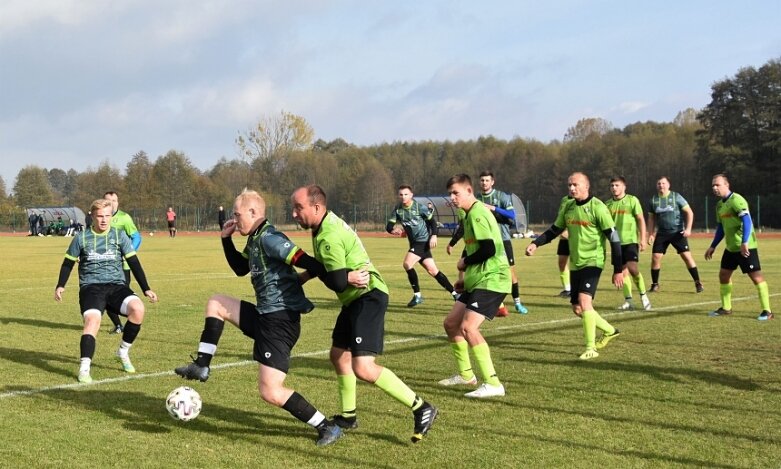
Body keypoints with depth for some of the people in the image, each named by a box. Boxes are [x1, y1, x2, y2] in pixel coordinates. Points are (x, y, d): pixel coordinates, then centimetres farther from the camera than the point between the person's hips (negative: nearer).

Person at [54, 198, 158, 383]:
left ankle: (123, 352, -4)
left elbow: (134, 263, 8)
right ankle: (84, 368, -29)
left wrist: (146, 289, 4)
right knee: (93, 319, -31)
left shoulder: (119, 235, 7)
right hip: (91, 287, -1)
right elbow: (68, 263, 18)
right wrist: (60, 286, 8)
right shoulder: (81, 238, 6)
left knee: (138, 309, -27)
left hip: (117, 285, 1)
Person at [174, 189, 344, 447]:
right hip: (266, 315, 10)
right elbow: (240, 268, 30)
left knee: (271, 392, -11)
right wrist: (226, 240, 18)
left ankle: (327, 427, -3)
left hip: (281, 320, -10)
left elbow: (307, 262, -25)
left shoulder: (269, 238, -17)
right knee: (215, 303, 22)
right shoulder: (254, 241, 13)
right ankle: (201, 367, 22)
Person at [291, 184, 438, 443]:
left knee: (363, 368, -19)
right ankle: (348, 415, 36)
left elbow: (338, 283, -24)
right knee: (339, 355, 20)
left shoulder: (329, 237, -22)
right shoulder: (330, 223, 9)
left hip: (368, 297, -11)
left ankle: (421, 409, -11)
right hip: (356, 298, 11)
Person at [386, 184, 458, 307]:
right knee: (432, 270, 8)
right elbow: (389, 225, 1)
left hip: (423, 241, -6)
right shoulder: (398, 209, 3)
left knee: (407, 264, -20)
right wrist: (393, 230, -22)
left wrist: (434, 236, -16)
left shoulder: (419, 207, -12)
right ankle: (454, 293, 18)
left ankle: (417, 295, -7)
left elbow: (432, 221, -4)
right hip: (414, 242, 6)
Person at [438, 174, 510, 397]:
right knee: (451, 323, 15)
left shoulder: (477, 214, -16)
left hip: (491, 280, -11)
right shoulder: (470, 213, 16)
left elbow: (489, 249, -25)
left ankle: (492, 383, -19)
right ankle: (466, 374, 30)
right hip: (476, 280, 11)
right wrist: (466, 276, 19)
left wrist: (465, 263, -10)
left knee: (468, 327, -22)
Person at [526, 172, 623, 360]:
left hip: (592, 262, -7)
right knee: (577, 308, 9)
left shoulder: (597, 207, -13)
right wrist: (536, 243, 1)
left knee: (584, 300, -23)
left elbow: (614, 238, -12)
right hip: (575, 264, 7)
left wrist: (618, 270, -13)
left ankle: (590, 348, -14)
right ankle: (609, 331, 32)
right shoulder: (568, 207, 7)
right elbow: (554, 230, 19)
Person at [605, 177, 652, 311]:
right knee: (623, 271, 4)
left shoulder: (632, 200, -2)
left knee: (632, 268, -16)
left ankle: (643, 295, 1)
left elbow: (641, 219, -2)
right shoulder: (608, 204, 9)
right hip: (617, 242, 4)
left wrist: (642, 239, -8)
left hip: (631, 240, -4)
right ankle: (628, 301, 10)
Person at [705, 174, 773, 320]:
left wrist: (744, 243, -33)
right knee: (723, 274, 12)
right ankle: (726, 308, 24)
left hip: (745, 247, -9)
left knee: (756, 276, -7)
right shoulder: (720, 204, 13)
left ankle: (767, 311, -4)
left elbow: (747, 221, -24)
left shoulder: (736, 200, -15)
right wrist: (712, 246, 21)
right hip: (731, 247, 9)